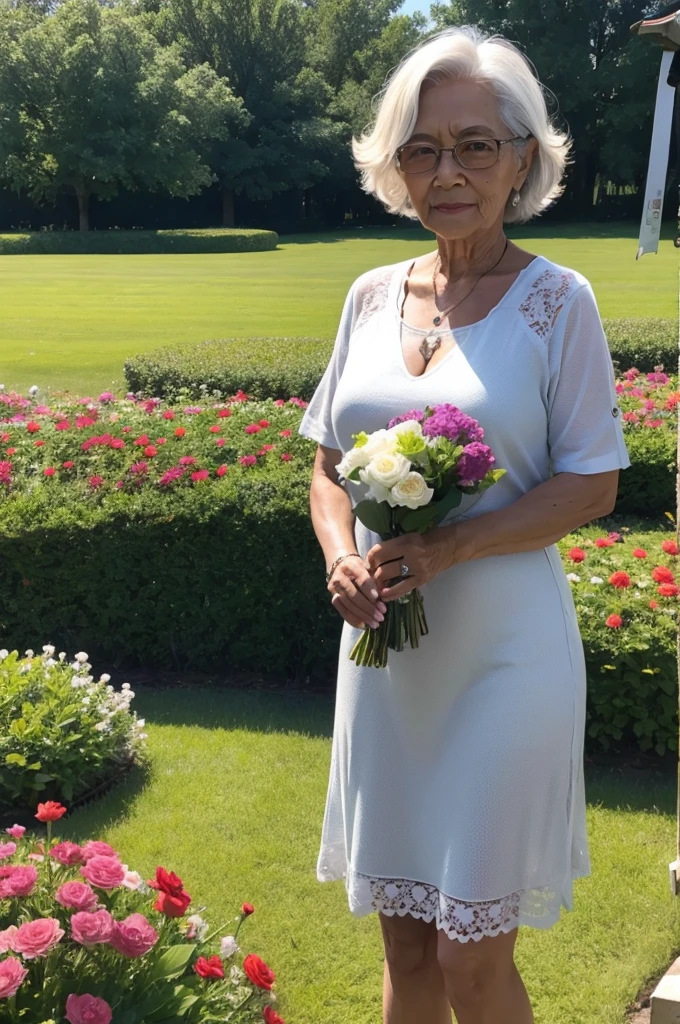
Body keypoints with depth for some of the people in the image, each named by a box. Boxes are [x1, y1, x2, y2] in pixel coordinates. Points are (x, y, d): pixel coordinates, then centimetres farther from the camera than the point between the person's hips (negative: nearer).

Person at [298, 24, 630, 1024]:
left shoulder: (556, 299, -7)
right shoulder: (373, 294, 6)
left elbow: (592, 483, -8)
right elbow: (329, 464, 12)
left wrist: (449, 547, -20)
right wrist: (342, 558, -9)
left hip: (504, 654, -4)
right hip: (387, 650, 4)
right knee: (405, 944, 15)